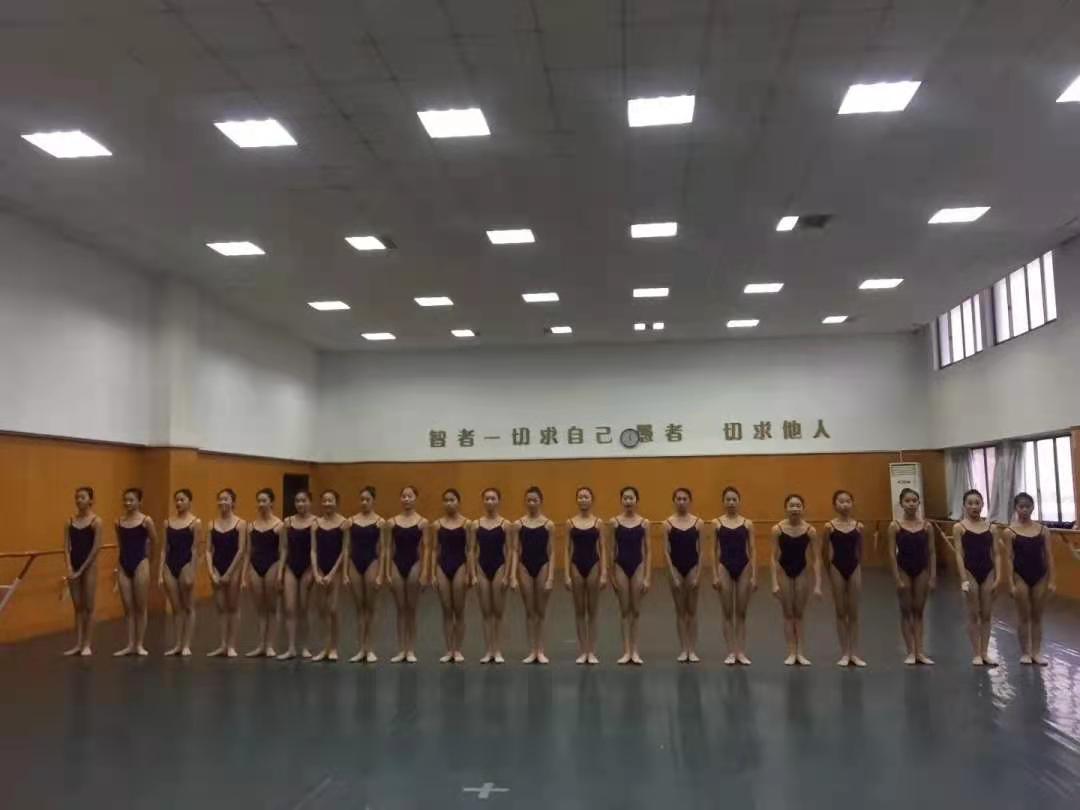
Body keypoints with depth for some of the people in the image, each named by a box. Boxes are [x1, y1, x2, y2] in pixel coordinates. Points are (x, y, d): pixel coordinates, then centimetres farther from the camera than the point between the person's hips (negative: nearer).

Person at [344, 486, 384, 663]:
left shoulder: (379, 522, -3)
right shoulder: (351, 521, 6)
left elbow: (382, 550, -4)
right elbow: (347, 549, 7)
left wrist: (380, 575, -10)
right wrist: (345, 573, 2)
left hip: (371, 563, -3)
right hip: (354, 564, 3)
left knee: (370, 608, 3)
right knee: (359, 608, 8)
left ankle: (369, 649, 12)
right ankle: (362, 649, 13)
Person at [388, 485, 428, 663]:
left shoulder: (422, 522, -3)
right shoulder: (392, 522, 3)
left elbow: (425, 548, -3)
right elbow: (389, 548, 5)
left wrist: (424, 572, -10)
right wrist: (387, 572, 2)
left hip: (414, 565, -2)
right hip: (397, 565, 2)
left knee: (411, 609, 5)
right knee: (400, 609, 7)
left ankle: (411, 650, 13)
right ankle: (401, 650, 13)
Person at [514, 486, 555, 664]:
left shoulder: (548, 524, -3)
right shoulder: (518, 524, 1)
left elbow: (551, 553, -3)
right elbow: (515, 551, 1)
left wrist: (551, 577, -10)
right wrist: (514, 575, -6)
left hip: (543, 567, -1)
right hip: (525, 568, 1)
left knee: (541, 611, 6)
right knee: (529, 611, 7)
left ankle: (541, 651, 14)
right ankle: (532, 651, 13)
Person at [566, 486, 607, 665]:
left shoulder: (598, 522, 0)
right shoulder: (570, 522, 2)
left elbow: (602, 549, -1)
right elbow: (568, 550, 2)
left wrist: (604, 574, -8)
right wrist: (567, 575, -5)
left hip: (593, 566, -1)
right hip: (576, 566, 1)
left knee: (592, 611, 5)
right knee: (579, 611, 7)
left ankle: (592, 652, 11)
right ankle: (582, 651, 14)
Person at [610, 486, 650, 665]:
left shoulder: (644, 523, -1)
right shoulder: (614, 522, -1)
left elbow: (648, 551, 0)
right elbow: (612, 551, 3)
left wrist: (647, 577, -5)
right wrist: (611, 575, 0)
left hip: (638, 566, 0)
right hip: (621, 567, 0)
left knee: (636, 610, 6)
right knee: (624, 610, 6)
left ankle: (635, 651, 13)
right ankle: (626, 651, 11)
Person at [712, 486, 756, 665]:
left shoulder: (747, 523, 2)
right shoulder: (717, 523, 0)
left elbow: (752, 551, 1)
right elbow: (714, 551, 1)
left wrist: (754, 576, -5)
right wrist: (715, 575, -5)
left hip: (743, 568, 1)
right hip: (725, 568, 0)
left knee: (741, 613, 7)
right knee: (728, 613, 5)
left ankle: (741, 652, 12)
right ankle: (731, 652, 10)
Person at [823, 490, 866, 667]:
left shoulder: (858, 526, -1)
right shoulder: (830, 526, -6)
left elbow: (860, 551, 11)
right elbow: (826, 552, 2)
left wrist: (859, 569, 14)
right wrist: (828, 571, 5)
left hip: (854, 569, 2)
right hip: (837, 569, -1)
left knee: (854, 613, 7)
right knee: (841, 612, 6)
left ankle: (854, 653, 13)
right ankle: (844, 653, 13)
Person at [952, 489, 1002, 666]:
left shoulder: (990, 526, 4)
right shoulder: (959, 527, -4)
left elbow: (996, 554, 4)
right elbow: (959, 554, -8)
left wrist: (998, 577, -5)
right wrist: (964, 579, -14)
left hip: (988, 573, 3)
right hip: (971, 572, -3)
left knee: (987, 615, 8)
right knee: (974, 615, 4)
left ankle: (985, 653, 16)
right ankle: (976, 654, 11)